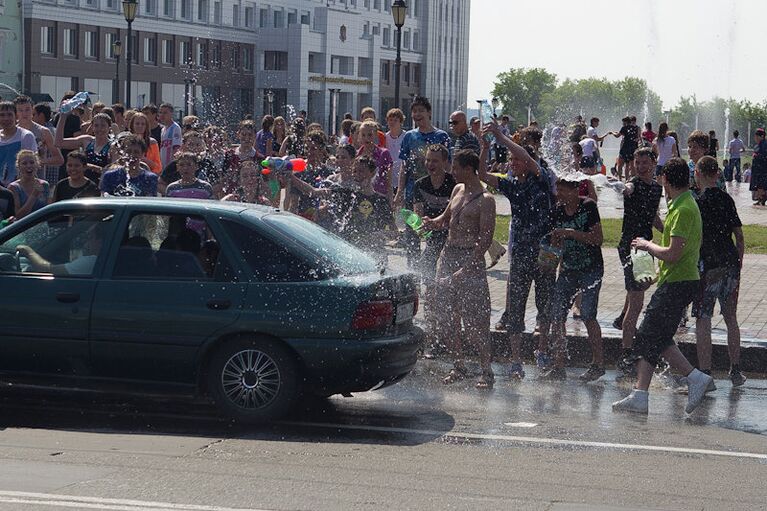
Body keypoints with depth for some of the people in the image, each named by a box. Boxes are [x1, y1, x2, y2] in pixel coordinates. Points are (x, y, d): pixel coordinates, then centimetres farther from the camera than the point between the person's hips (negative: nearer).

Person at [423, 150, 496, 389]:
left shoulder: (485, 200, -11)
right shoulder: (458, 190, 14)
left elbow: (485, 240, -15)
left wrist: (465, 269, -21)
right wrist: (433, 223, 4)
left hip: (470, 258, -8)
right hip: (448, 254, 8)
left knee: (474, 320, -8)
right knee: (447, 318, 8)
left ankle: (487, 371, 1)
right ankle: (458, 366, 20)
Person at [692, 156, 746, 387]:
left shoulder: (698, 203, -10)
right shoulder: (727, 199, 8)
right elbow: (740, 236, 11)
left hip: (709, 267, -6)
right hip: (731, 265, 6)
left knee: (703, 321, -2)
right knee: (731, 319, 16)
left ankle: (705, 375, -4)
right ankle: (736, 372, 22)